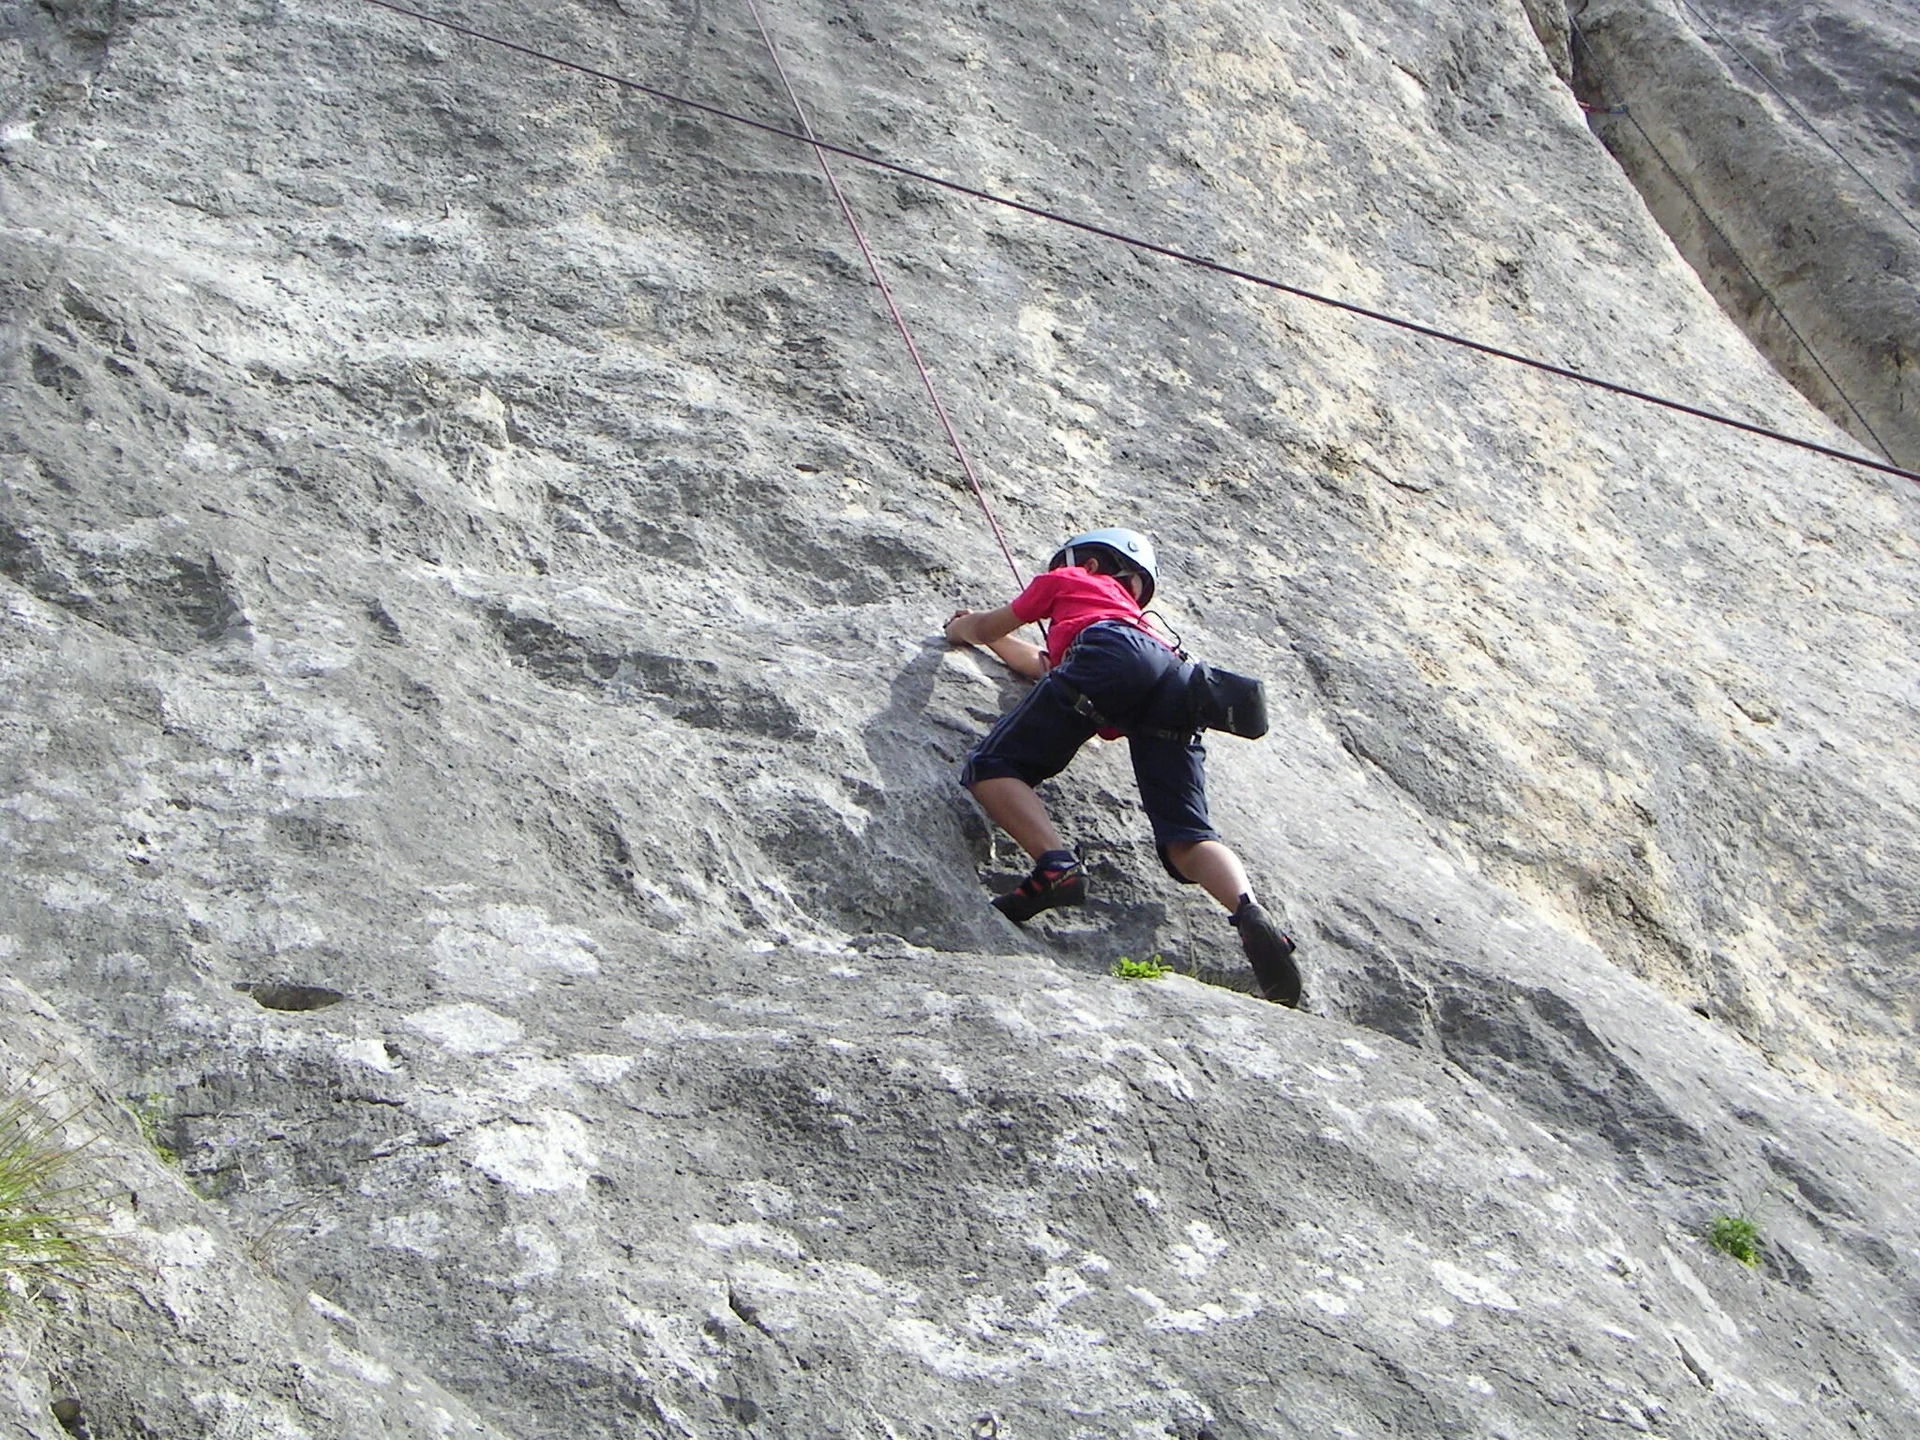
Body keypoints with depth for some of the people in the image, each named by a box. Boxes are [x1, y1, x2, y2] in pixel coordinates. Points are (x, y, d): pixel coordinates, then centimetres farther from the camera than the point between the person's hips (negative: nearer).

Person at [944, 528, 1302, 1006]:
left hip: (1109, 653, -6)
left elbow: (989, 628, 42)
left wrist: (961, 628, 66)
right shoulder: (1134, 612, 49)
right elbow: (1044, 665, 63)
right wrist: (986, 634, 79)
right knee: (1187, 837, -3)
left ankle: (1056, 864, -30)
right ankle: (1250, 914, -32)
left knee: (992, 768, -4)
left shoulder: (1066, 581, 35)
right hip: (1178, 683, 6)